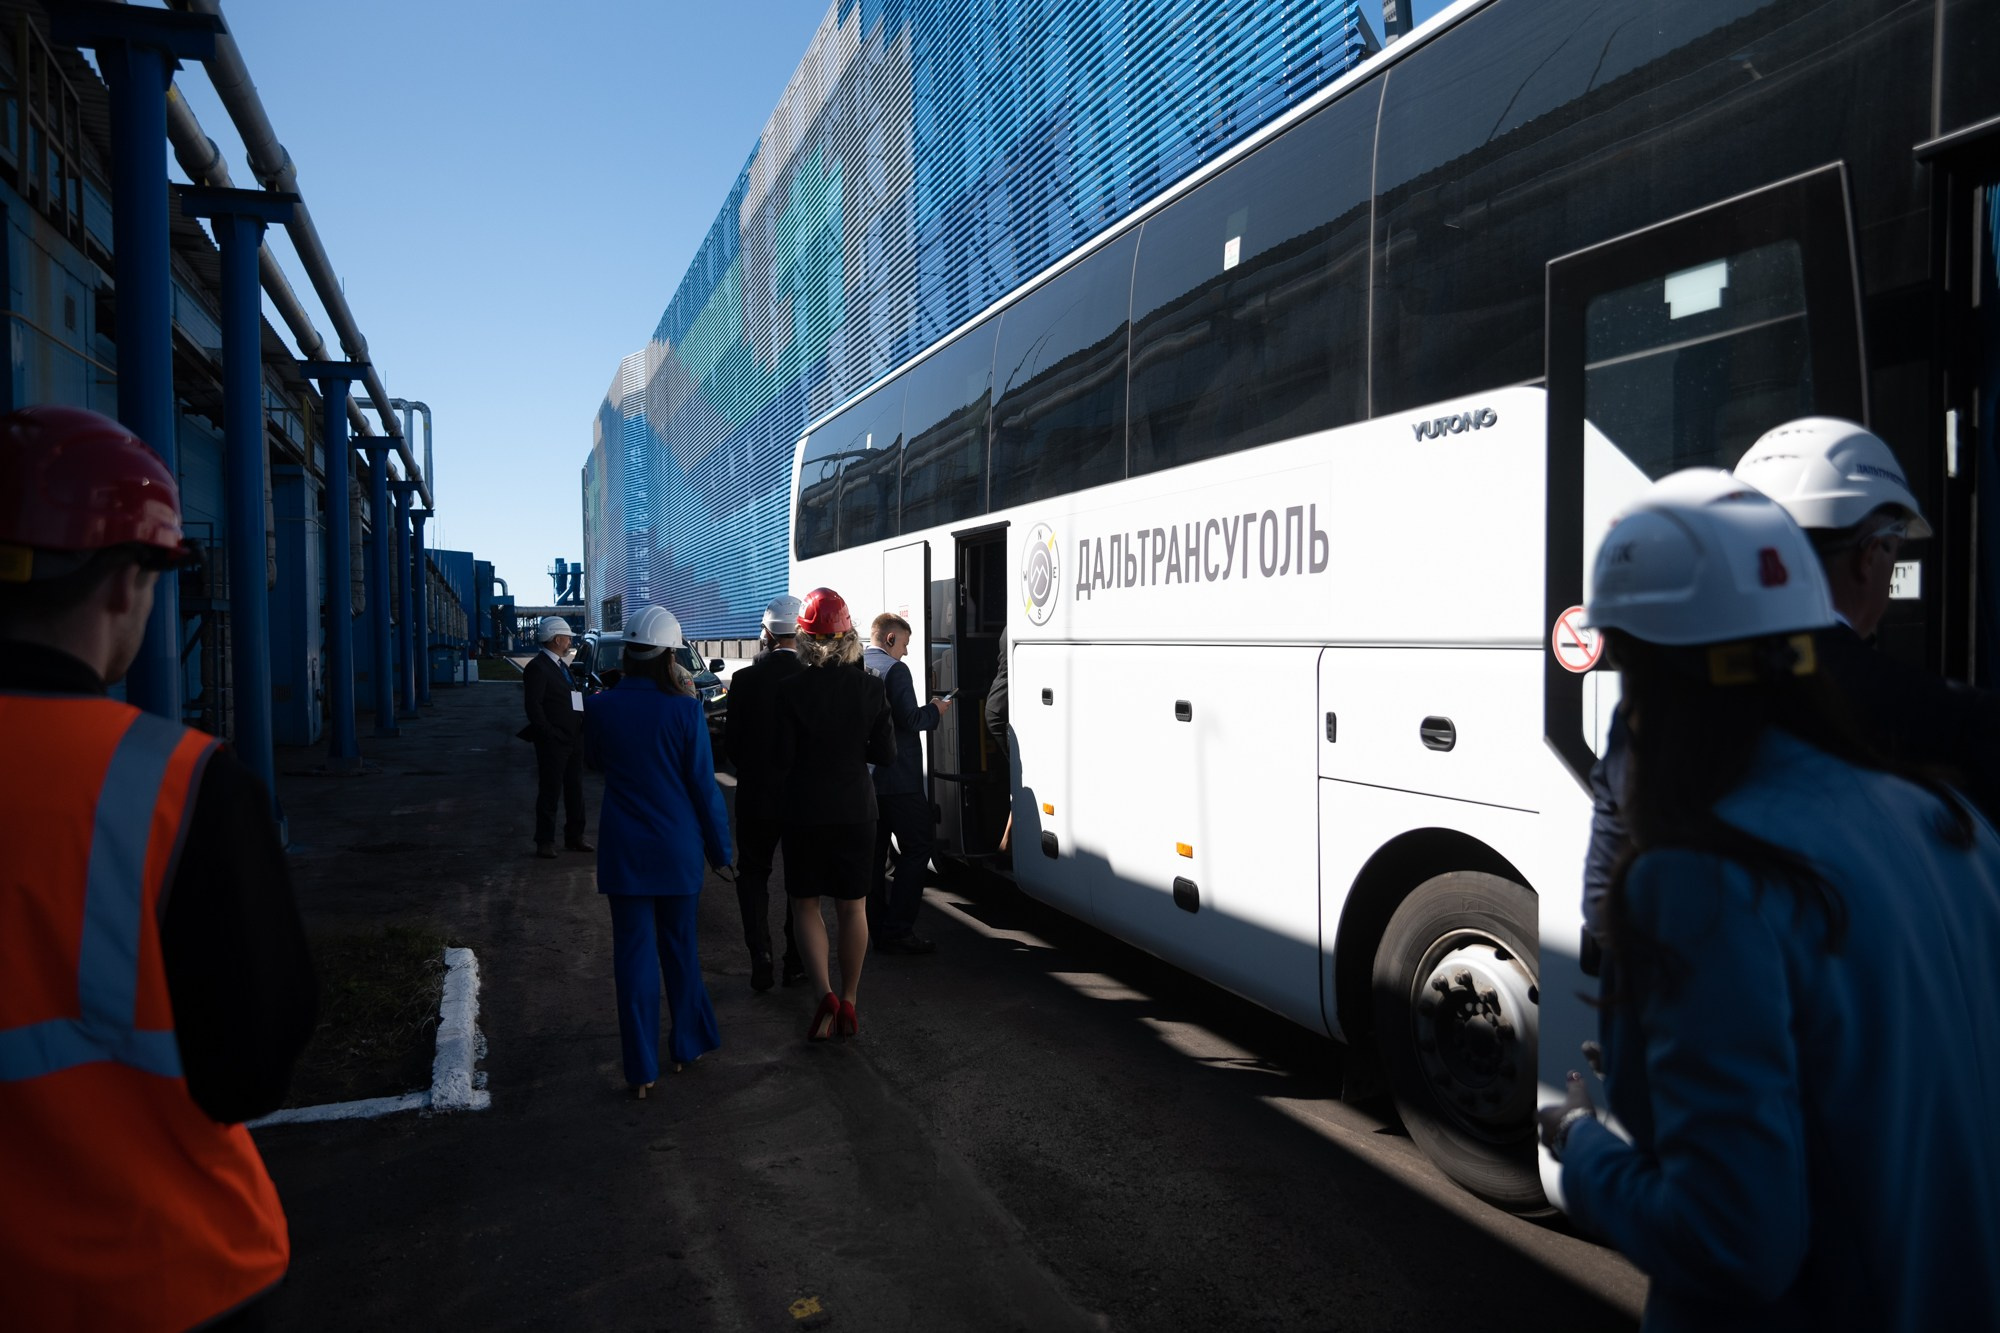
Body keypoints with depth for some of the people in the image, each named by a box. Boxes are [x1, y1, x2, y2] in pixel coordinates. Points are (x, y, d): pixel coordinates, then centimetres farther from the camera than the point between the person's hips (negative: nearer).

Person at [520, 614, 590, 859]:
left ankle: (574, 837, 23)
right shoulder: (537, 667, -12)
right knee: (550, 792, 0)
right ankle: (545, 841, 8)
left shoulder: (561, 664, 16)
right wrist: (551, 734, -18)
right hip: (553, 743, -8)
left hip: (574, 739, 8)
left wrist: (579, 732, 10)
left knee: (575, 790, 13)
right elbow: (533, 706, -17)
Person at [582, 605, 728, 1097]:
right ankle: (687, 1044, 31)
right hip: (678, 848, -1)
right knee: (680, 947, 17)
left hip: (623, 849, 1)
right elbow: (703, 783, -9)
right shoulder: (685, 709, -14)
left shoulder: (599, 706, -7)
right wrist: (719, 847, 1)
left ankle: (641, 1070, 13)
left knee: (633, 951, 8)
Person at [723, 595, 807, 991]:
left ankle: (760, 959, 5)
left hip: (757, 795, -1)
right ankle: (797, 962, 20)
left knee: (753, 872, 16)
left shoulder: (745, 680, -11)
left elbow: (731, 743, -6)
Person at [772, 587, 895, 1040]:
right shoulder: (871, 688, -7)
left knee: (805, 903, 12)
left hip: (804, 812, -2)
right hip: (856, 811, 2)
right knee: (853, 906, 13)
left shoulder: (790, 690, -14)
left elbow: (782, 758, -12)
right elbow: (886, 753, -3)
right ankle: (848, 1002, 21)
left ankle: (825, 994, -3)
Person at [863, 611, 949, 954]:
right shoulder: (894, 669, -13)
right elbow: (909, 720, -19)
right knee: (917, 848, 0)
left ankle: (876, 928, 17)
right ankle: (897, 931, -5)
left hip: (862, 779, 8)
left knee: (873, 850, 13)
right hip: (898, 780, -8)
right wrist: (935, 710, 0)